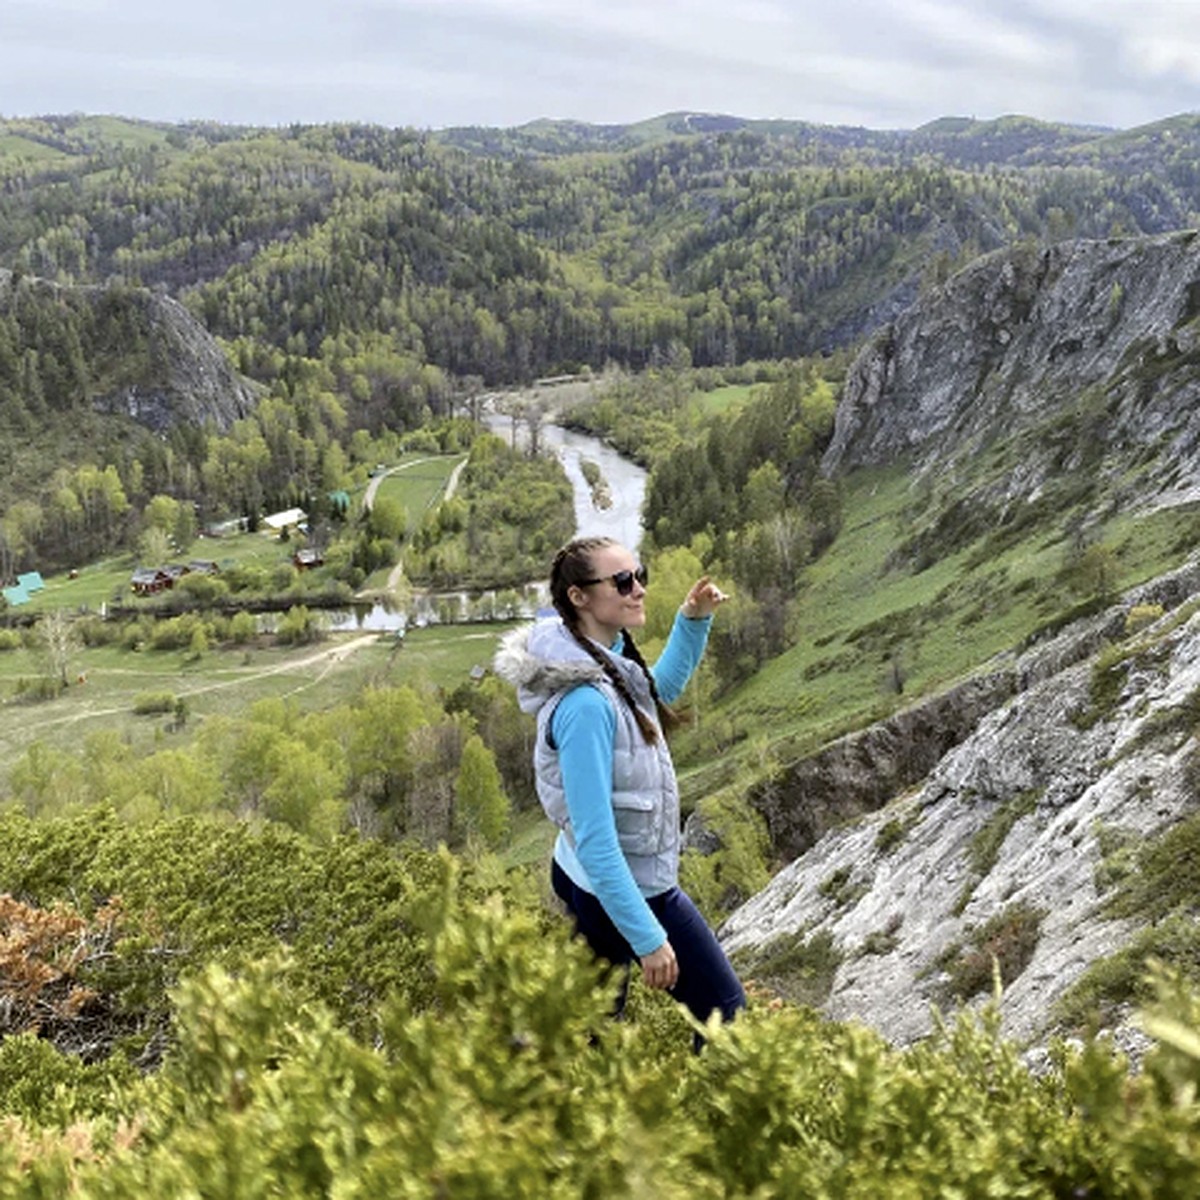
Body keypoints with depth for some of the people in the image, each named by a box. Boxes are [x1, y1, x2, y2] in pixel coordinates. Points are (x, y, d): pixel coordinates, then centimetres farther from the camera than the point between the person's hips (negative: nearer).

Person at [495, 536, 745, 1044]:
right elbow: (595, 840, -30)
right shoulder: (585, 703, -30)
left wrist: (693, 621, 8)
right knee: (724, 1014, 7)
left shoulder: (608, 659, -2)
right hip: (629, 891, -9)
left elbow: (661, 688, 22)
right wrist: (649, 939, -27)